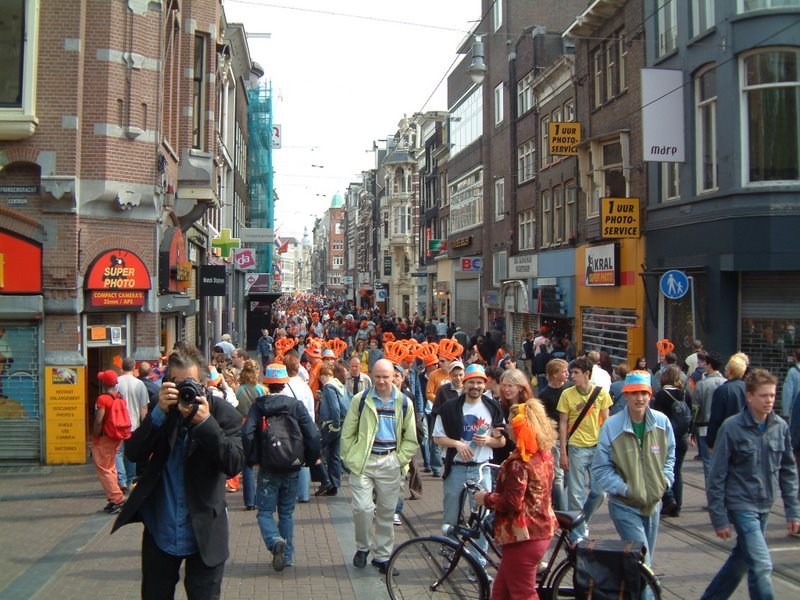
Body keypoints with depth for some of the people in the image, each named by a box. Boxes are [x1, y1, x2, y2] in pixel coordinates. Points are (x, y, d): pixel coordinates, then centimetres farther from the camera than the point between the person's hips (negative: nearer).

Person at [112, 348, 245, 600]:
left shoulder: (223, 414, -10)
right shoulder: (161, 411, 0)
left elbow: (235, 464, -20)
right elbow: (133, 453, -10)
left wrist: (205, 422, -29)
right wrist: (159, 412, -22)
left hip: (204, 533, -3)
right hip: (160, 533, 3)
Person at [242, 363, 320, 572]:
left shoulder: (258, 405, -5)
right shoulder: (296, 405, -2)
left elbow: (247, 433, -17)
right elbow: (313, 435, -8)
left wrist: (253, 459, -4)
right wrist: (311, 459, 6)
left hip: (268, 469, -2)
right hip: (292, 468, 2)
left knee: (265, 511, 7)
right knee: (287, 513, 15)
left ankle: (275, 541, -20)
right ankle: (287, 556, 17)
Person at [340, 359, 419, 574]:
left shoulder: (403, 403, 5)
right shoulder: (360, 400, 1)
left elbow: (410, 439, 11)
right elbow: (347, 433, 6)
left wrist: (400, 459, 0)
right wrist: (350, 459, -1)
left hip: (390, 463, 2)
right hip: (363, 461, -1)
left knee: (386, 512, 8)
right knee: (362, 507, -10)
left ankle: (382, 555, 22)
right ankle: (363, 547, 16)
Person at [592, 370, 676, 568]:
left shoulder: (662, 422, -4)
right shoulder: (611, 426, -15)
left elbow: (670, 456, 12)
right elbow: (600, 468, -9)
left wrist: (664, 481, -1)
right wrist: (624, 489, -17)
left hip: (653, 503, 5)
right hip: (625, 505, -5)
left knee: (645, 559, 19)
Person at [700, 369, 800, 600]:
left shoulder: (780, 427, -1)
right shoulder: (732, 428, -14)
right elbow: (716, 477, -10)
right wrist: (719, 519, -10)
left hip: (765, 507, 5)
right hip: (741, 505, -5)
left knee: (741, 560, 17)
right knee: (762, 567, -12)